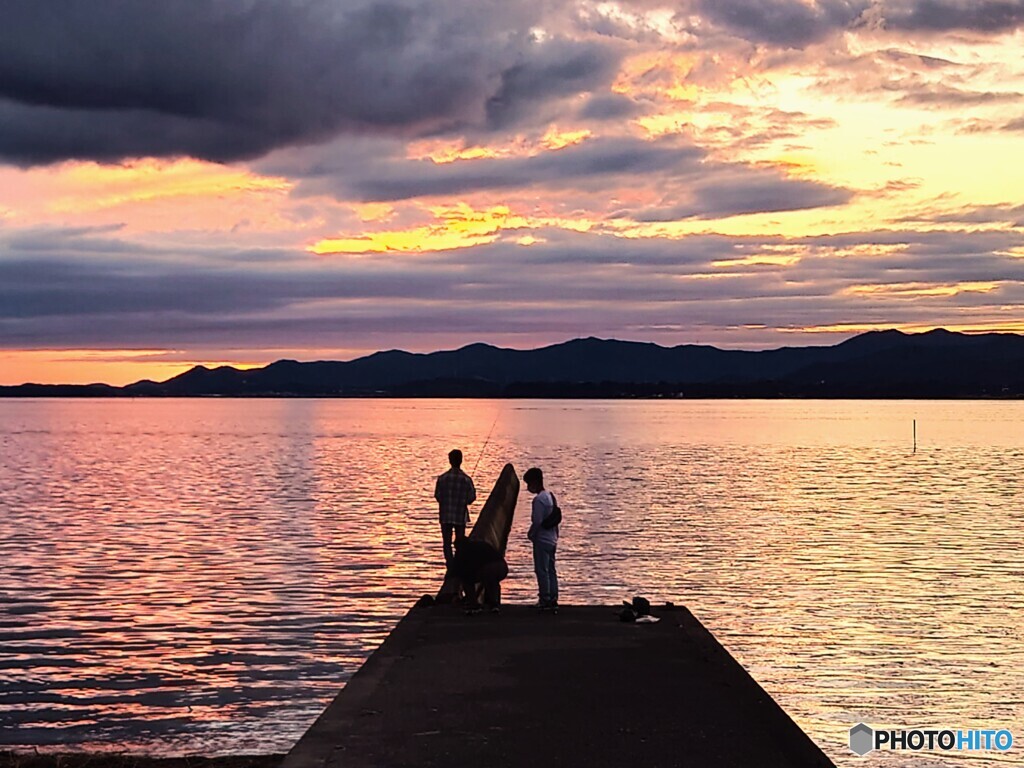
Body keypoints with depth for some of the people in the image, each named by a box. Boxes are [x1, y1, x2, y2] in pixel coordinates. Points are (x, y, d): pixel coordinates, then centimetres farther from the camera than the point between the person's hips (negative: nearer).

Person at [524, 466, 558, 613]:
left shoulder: (538, 499, -17)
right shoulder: (550, 496, 11)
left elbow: (537, 521, -20)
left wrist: (530, 535, -5)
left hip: (541, 540, -9)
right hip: (552, 540, 9)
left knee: (542, 570, -3)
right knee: (551, 570, 10)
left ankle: (545, 600, -2)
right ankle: (553, 600, 12)